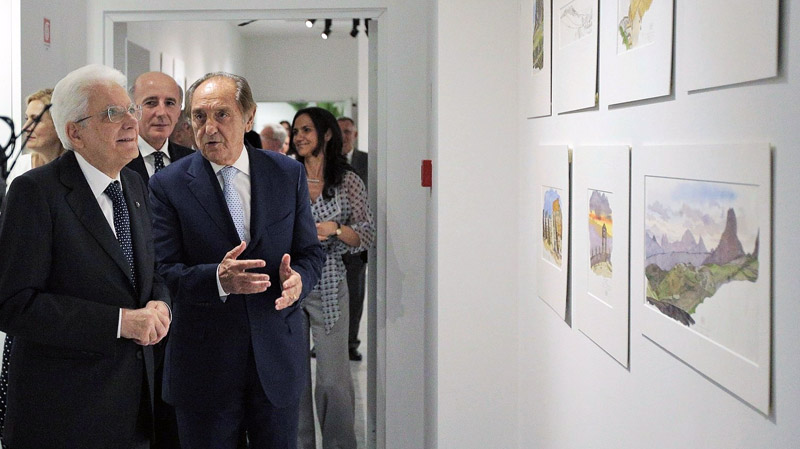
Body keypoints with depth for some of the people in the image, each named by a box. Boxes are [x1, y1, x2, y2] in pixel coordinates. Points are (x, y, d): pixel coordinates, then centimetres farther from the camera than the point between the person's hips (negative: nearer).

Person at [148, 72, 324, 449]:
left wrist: (298, 278, -18)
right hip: (204, 364, -2)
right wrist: (218, 278, -28)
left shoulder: (288, 174, 3)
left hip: (278, 357, 2)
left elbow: (310, 251, 5)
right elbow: (166, 271, -9)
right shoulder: (168, 185, -4)